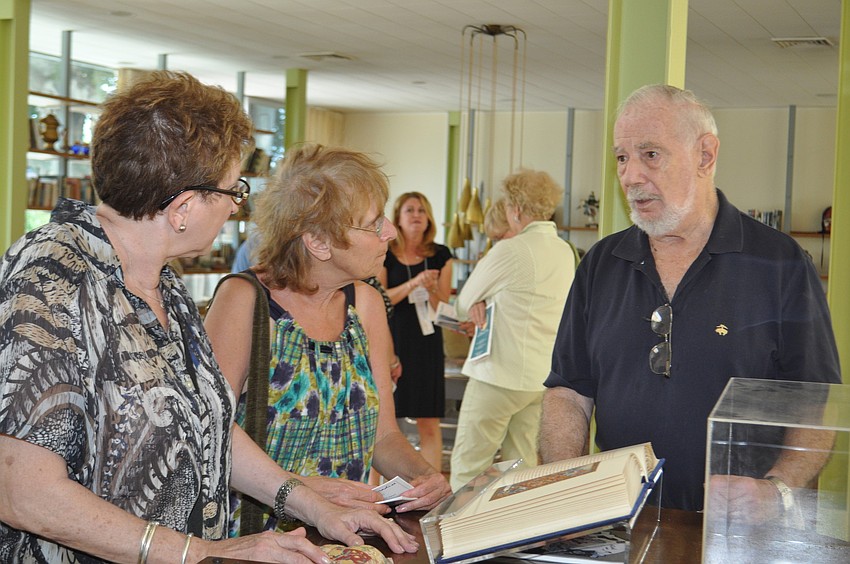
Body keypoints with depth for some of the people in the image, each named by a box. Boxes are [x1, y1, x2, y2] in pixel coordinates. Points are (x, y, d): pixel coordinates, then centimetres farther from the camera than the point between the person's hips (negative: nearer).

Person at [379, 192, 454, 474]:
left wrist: (431, 288, -16)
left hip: (427, 342, 2)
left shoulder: (440, 255, 7)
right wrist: (414, 283, -20)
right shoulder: (385, 255, 2)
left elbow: (444, 307, 5)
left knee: (429, 423, 0)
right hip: (390, 341, -1)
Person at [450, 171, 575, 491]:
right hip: (543, 377, 8)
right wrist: (484, 302, 2)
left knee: (466, 469, 0)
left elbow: (464, 301, -2)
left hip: (500, 375, -8)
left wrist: (473, 306, 19)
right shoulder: (565, 252, 10)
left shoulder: (510, 251, -14)